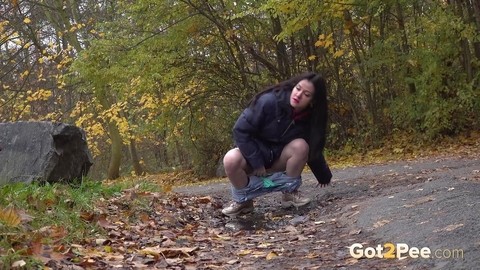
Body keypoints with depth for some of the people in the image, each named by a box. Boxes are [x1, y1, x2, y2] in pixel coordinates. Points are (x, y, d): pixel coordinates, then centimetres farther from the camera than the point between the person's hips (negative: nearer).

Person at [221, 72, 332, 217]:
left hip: (278, 158, 3)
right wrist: (257, 163, -21)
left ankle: (290, 192, -6)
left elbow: (313, 151, 3)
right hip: (253, 153, -3)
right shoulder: (270, 101, -27)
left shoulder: (308, 120, -12)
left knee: (301, 145, -27)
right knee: (231, 160, -35)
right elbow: (241, 130, -23)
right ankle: (243, 199, -8)